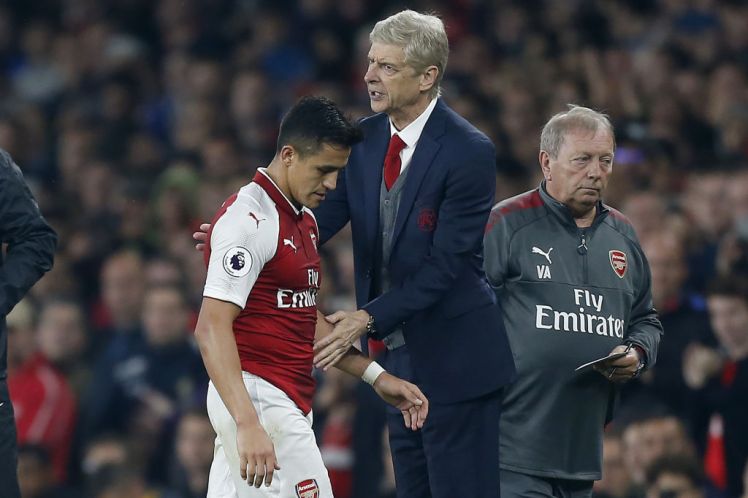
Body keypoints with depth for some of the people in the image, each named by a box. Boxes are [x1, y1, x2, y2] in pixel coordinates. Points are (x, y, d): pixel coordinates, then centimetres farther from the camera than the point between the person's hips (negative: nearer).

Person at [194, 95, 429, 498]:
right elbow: (211, 328, -22)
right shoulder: (249, 220, -15)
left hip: (289, 404, 10)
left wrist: (375, 376, 18)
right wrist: (248, 424, -31)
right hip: (256, 402, -10)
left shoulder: (304, 220, 16)